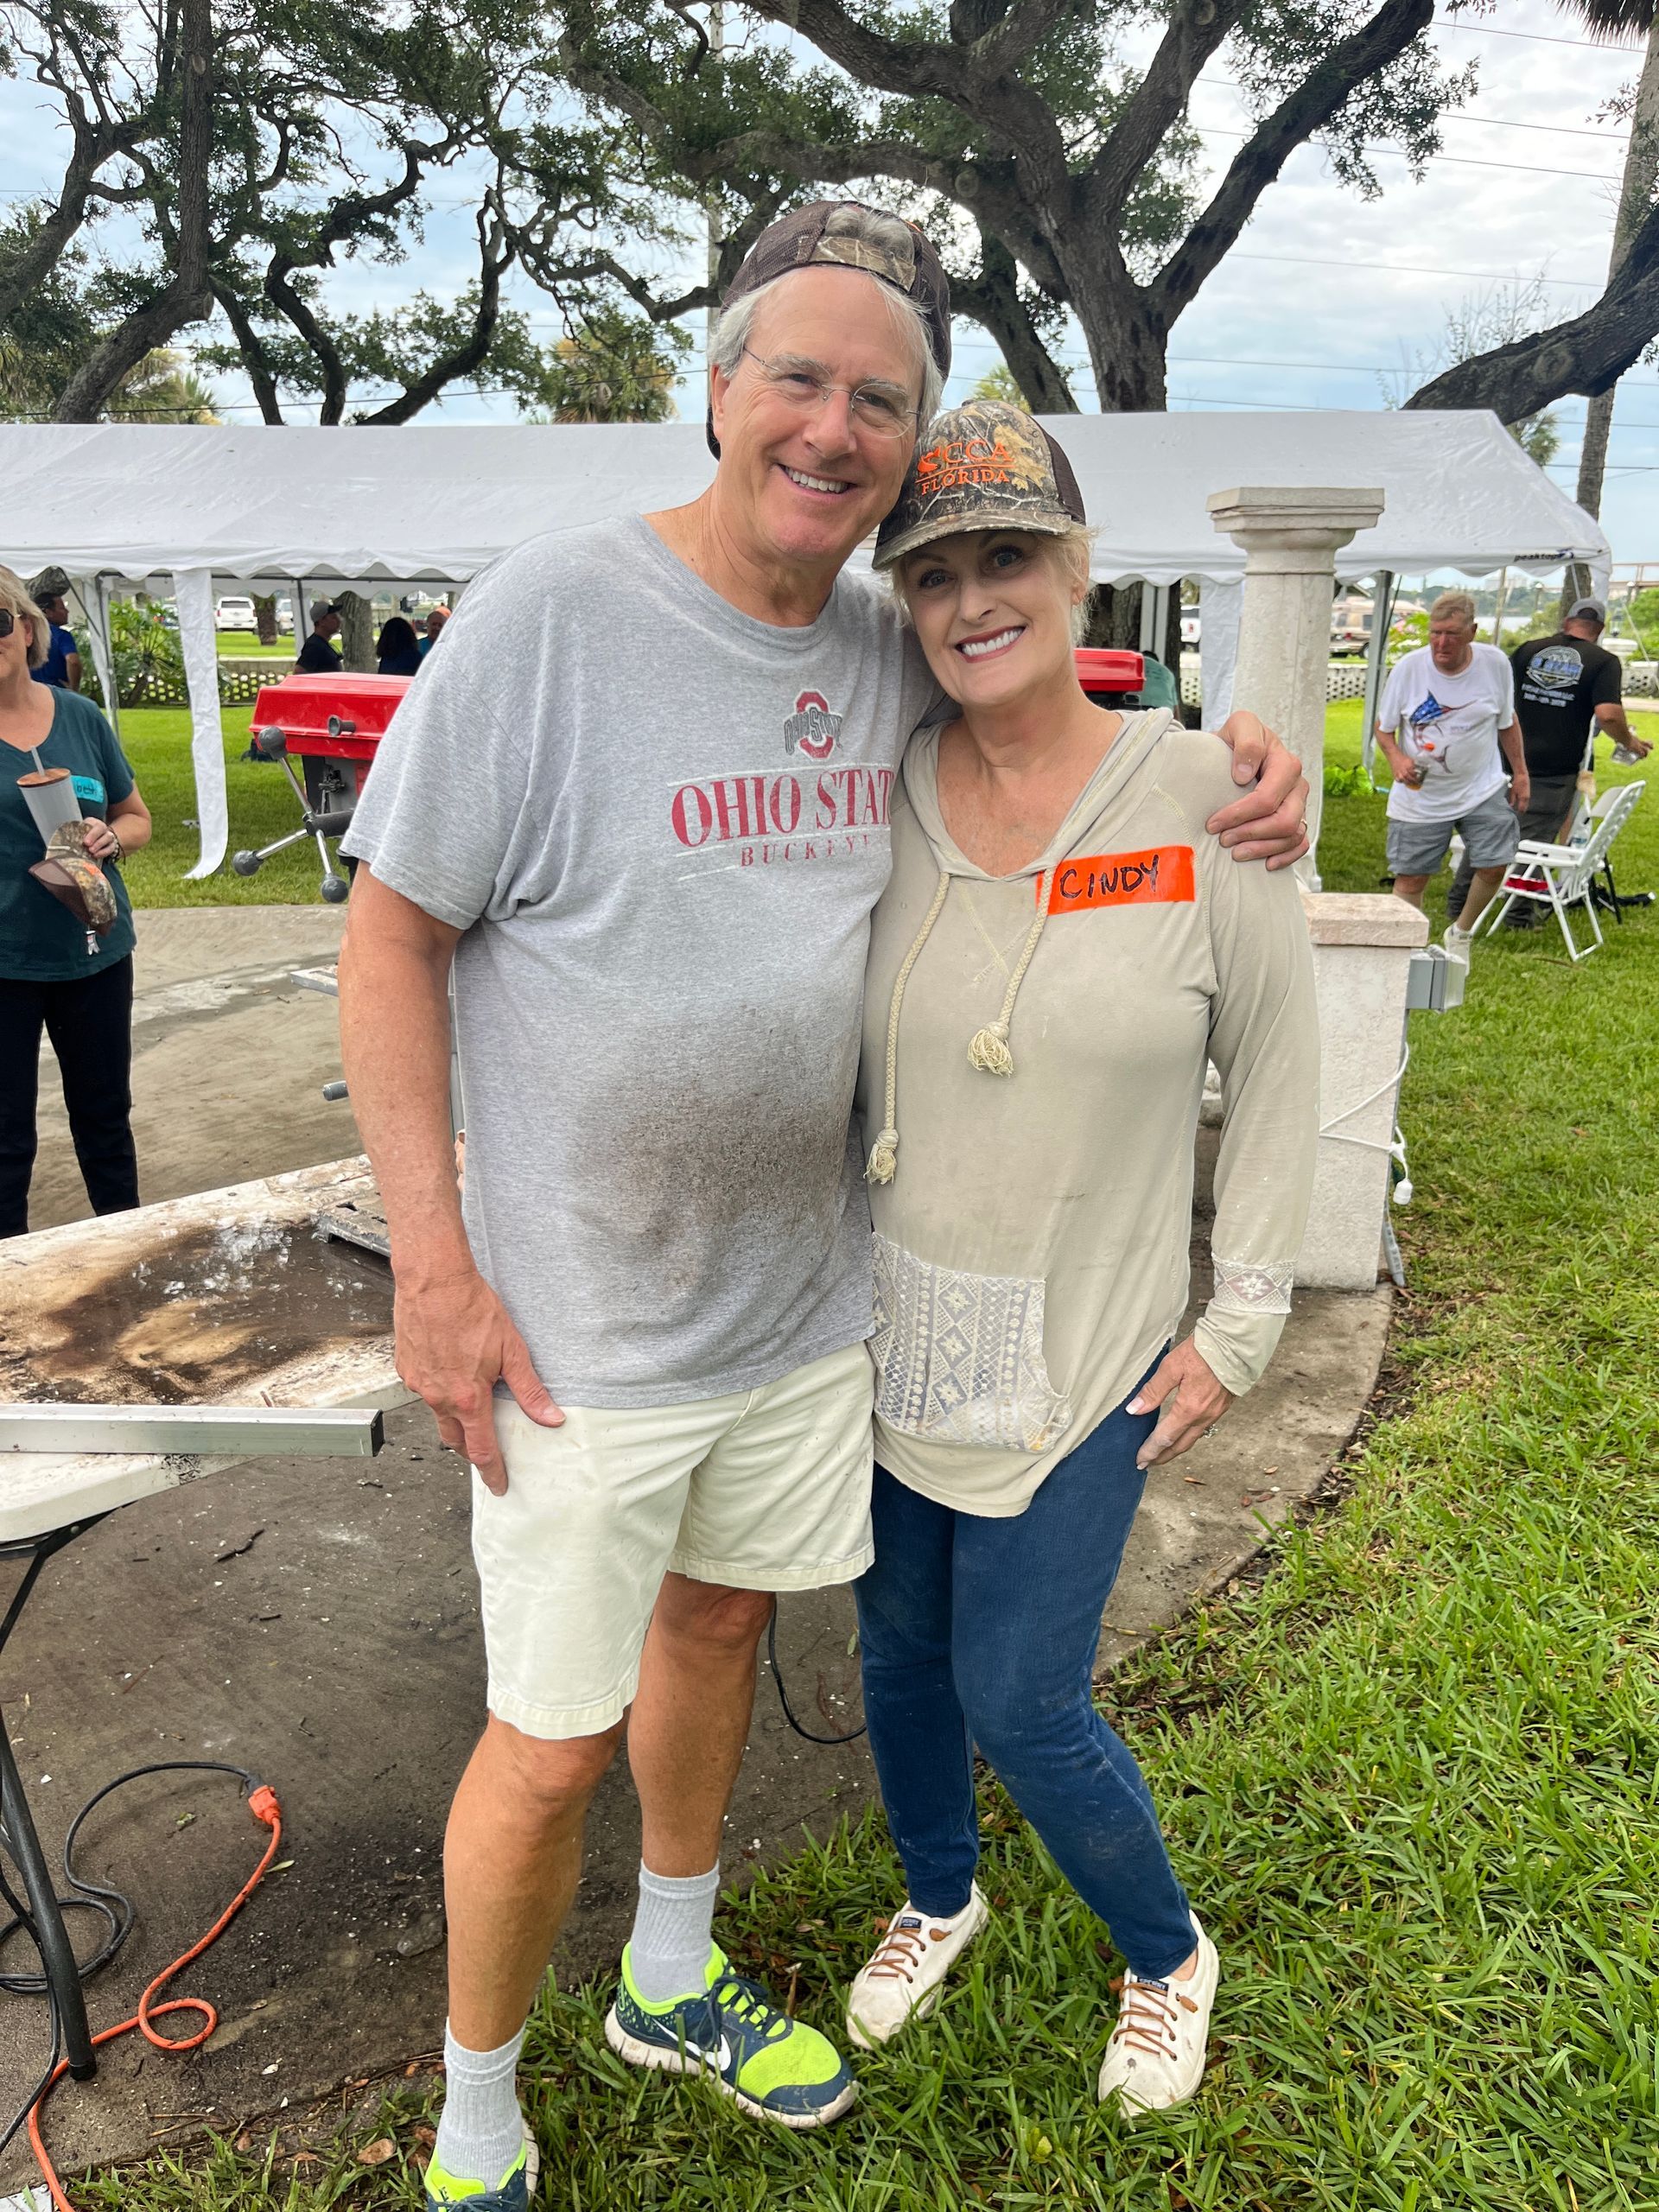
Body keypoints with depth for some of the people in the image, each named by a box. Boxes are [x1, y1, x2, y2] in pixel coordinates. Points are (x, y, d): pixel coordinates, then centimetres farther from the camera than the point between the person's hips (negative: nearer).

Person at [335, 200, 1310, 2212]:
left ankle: (671, 1985, 52)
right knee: (550, 1745, 6)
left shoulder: (897, 649, 0)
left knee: (718, 1624, 24)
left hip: (806, 1294, 6)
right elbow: (391, 931, -12)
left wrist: (1234, 771, -2)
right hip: (579, 1326, -5)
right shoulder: (550, 611, -16)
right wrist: (434, 1263, -16)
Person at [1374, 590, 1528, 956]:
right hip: (1420, 798, -1)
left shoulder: (1495, 664, -6)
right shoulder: (1408, 667, -11)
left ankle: (1461, 932, 23)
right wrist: (1396, 758, -20)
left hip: (1483, 791, 1)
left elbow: (1507, 722, 10)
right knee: (1410, 879, 3)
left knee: (1494, 867, -5)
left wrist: (1520, 774, 10)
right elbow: (1383, 727, -1)